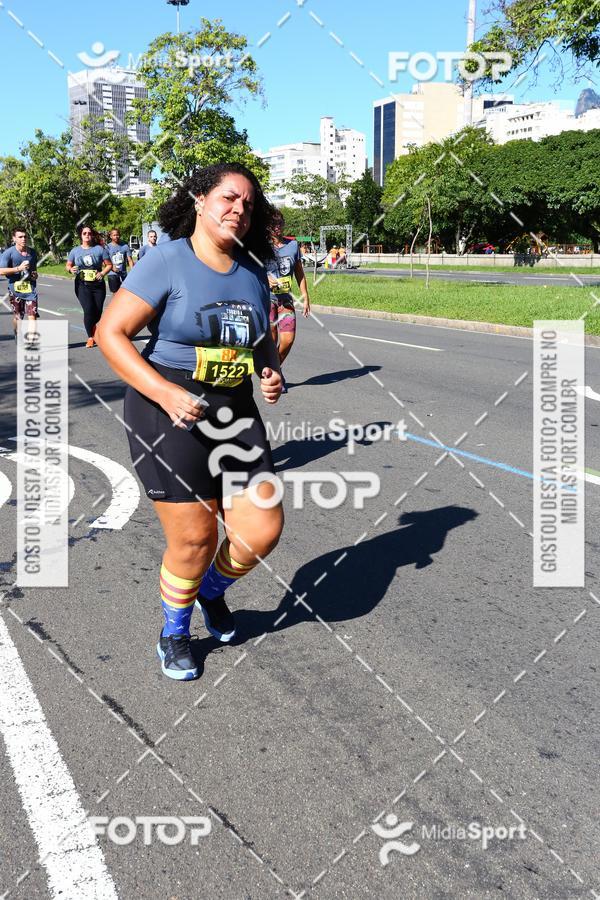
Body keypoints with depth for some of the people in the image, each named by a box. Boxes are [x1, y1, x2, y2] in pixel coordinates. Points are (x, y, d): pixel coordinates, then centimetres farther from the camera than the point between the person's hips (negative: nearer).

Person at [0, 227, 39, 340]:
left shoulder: (32, 252, 10)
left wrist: (35, 274, 5)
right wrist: (19, 268, -20)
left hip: (30, 288, 2)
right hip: (15, 289, -2)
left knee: (32, 315, -12)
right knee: (17, 316, 10)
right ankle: (17, 335, 36)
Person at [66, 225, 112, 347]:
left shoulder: (100, 249, 1)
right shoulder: (75, 251, 6)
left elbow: (109, 265, 3)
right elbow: (68, 265, 15)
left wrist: (102, 273, -15)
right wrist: (71, 269, -9)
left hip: (98, 285, 1)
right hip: (82, 285, 0)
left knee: (98, 312, 3)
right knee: (88, 310, -15)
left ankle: (92, 326, 38)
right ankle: (90, 337, -1)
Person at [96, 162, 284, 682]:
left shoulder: (252, 273, 8)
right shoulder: (167, 262, -10)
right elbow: (110, 333, -13)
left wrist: (271, 371, 0)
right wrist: (166, 393, -22)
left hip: (236, 414, 6)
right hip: (170, 414, -5)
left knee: (263, 529, 0)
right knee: (194, 538, -2)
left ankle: (213, 590, 35)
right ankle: (174, 633, 28)